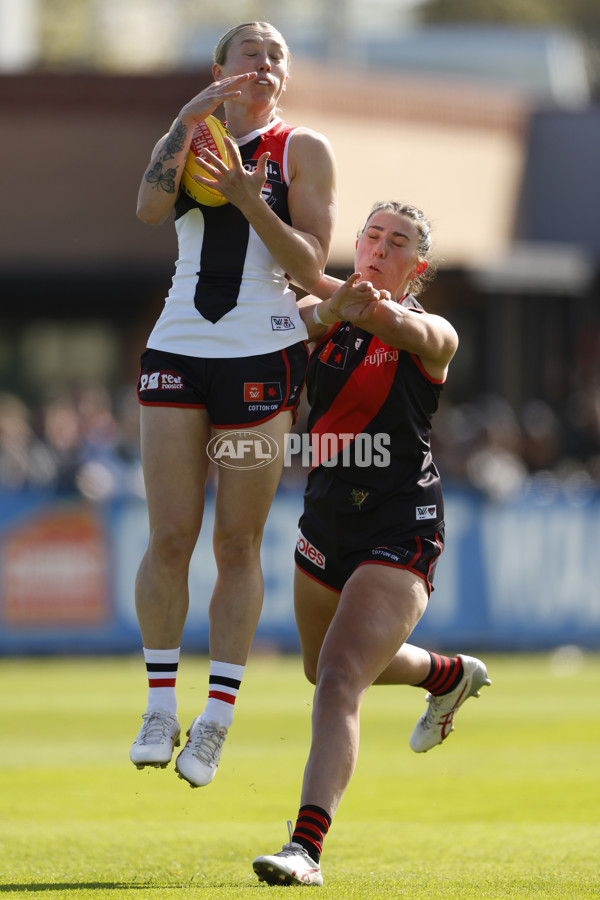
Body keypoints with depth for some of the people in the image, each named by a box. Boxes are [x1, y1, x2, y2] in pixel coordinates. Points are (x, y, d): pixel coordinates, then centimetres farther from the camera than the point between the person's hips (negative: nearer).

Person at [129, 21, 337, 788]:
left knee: (236, 542, -2)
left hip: (262, 354, -2)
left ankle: (217, 715, 5)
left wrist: (252, 202, -18)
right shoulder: (190, 141, 12)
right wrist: (189, 119, -16)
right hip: (178, 349, 2)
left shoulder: (301, 150, 4)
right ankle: (160, 701, 7)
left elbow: (310, 268, -5)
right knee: (169, 537, -5)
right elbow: (149, 207, -10)